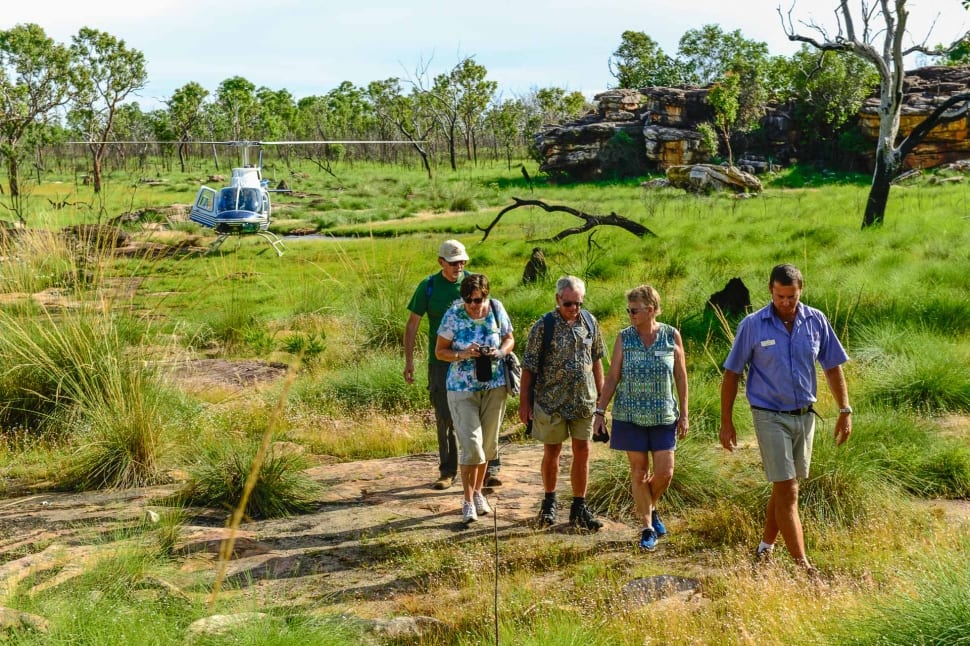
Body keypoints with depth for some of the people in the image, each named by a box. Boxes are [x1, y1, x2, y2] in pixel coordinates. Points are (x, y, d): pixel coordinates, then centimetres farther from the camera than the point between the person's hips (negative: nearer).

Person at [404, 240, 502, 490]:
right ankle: (448, 472, 16)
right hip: (441, 361, 0)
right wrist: (409, 360, -3)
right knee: (444, 418, 5)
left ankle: (490, 469, 5)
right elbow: (412, 324, 3)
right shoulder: (428, 287, 0)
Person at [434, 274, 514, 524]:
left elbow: (509, 339, 8)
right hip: (462, 389, -3)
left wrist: (500, 352, -14)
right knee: (471, 445, -9)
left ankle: (478, 492, 33)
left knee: (488, 444, 13)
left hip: (494, 386, 3)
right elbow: (440, 352, -6)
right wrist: (463, 355, -24)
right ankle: (468, 501, 5)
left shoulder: (497, 309, -5)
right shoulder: (453, 315, -13)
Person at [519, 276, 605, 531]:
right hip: (551, 401, -3)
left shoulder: (590, 322, 1)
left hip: (584, 400, 3)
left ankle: (579, 508, 15)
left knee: (582, 451, 4)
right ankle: (549, 502, 28)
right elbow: (529, 366, -8)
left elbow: (596, 360, 12)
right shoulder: (544, 326, -11)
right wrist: (524, 402, -9)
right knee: (552, 452, 9)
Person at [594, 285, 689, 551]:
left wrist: (684, 414, 1)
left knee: (664, 473, 0)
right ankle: (647, 528, 15)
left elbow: (681, 377, 3)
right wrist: (600, 411, -4)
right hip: (630, 416, 0)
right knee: (639, 472, 3)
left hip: (663, 416, 0)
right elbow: (612, 377, 1)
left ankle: (651, 508, 30)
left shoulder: (672, 336, -2)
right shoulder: (624, 337, -2)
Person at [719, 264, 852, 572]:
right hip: (770, 417, -4)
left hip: (804, 415, 4)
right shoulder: (752, 325, -9)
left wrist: (845, 411, 5)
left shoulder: (816, 321, 0)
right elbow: (731, 374, -2)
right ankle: (803, 566, -7)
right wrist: (726, 422, -3)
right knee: (787, 492, -8)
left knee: (784, 487, 15)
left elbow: (833, 367, 9)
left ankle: (766, 546, 32)